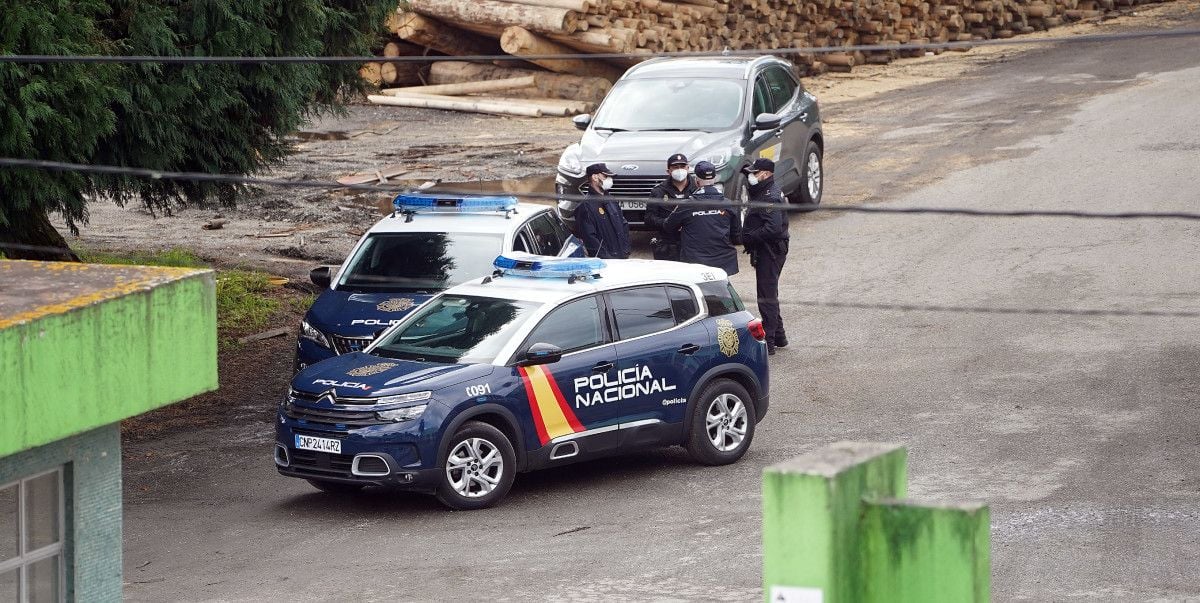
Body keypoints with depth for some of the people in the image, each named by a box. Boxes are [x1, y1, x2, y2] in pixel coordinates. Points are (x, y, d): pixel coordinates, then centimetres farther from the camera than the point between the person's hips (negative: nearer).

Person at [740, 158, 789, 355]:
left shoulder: (770, 196, -21)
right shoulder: (762, 191, 12)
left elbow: (773, 228, -29)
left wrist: (749, 237, -21)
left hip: (770, 251, -11)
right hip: (764, 249, 11)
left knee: (767, 296, -7)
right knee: (769, 294, 19)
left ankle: (768, 342, -4)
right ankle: (778, 336, 30)